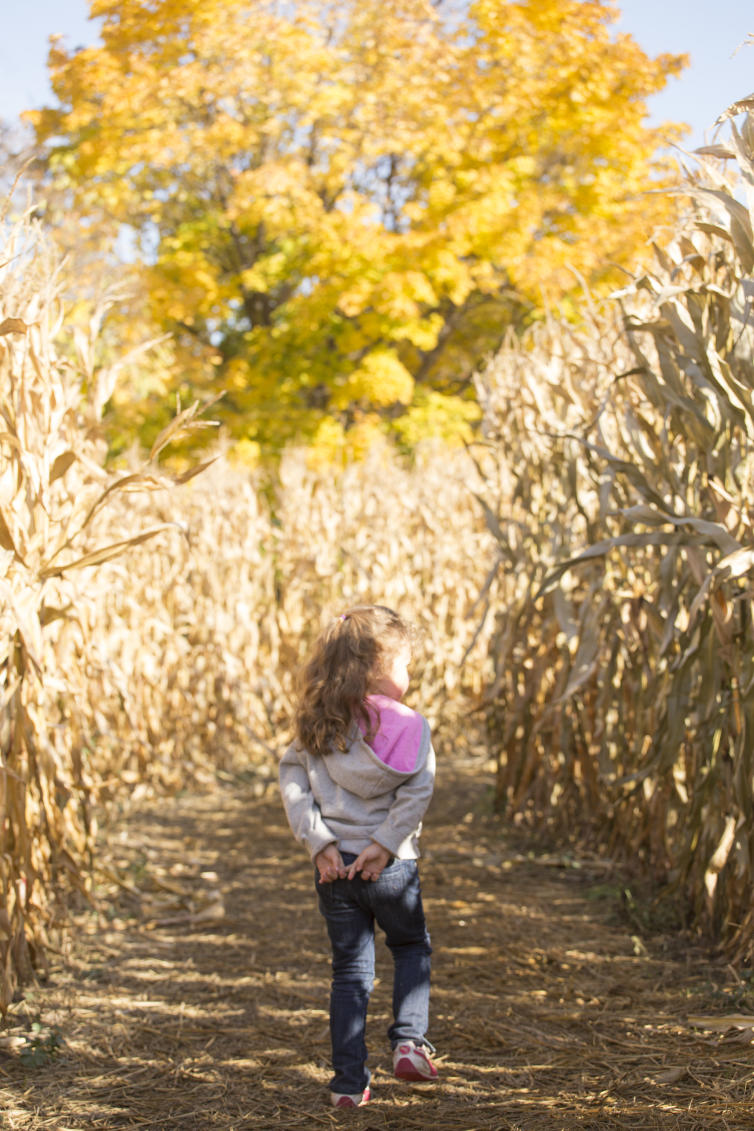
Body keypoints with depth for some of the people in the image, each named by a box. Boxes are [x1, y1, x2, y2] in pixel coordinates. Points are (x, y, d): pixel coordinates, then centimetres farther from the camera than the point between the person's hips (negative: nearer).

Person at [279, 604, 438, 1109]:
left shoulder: (318, 725, 3)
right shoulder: (409, 726, -9)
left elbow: (292, 779, -4)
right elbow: (417, 790, -18)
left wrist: (319, 841, -8)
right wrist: (385, 844, -14)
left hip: (334, 866, 3)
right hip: (391, 867, -3)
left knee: (350, 969, 12)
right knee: (413, 948, 23)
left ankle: (349, 1082, 10)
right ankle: (410, 1043, 10)